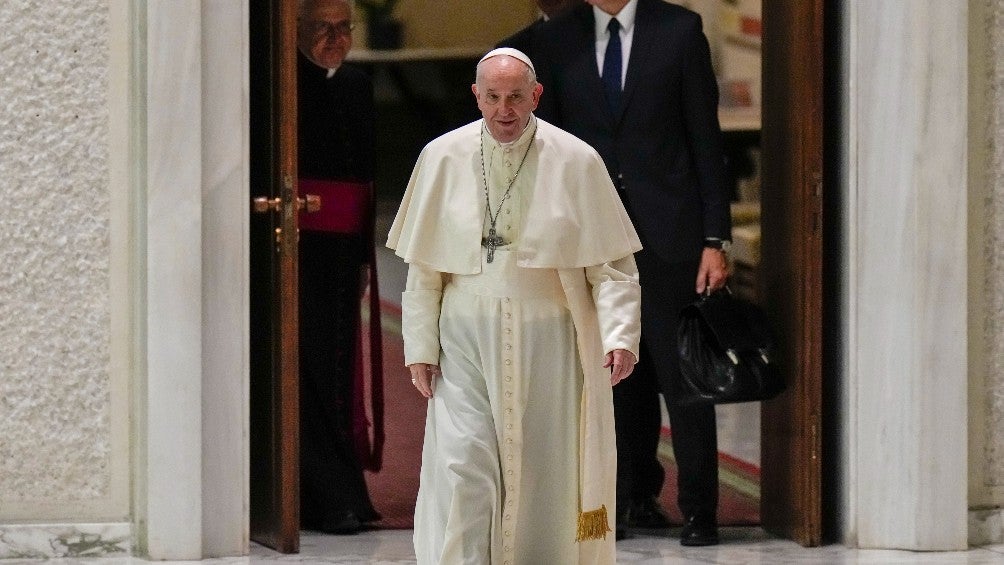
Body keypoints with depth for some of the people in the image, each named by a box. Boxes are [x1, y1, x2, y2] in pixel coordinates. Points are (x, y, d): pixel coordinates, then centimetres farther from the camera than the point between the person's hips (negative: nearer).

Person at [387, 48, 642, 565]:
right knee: (462, 473, -10)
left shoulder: (575, 162, -3)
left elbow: (612, 263, -3)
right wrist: (420, 346, 1)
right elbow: (424, 268, 6)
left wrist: (621, 335, -15)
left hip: (547, 343, 0)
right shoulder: (443, 158, 2)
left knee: (542, 474, 5)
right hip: (467, 341, 0)